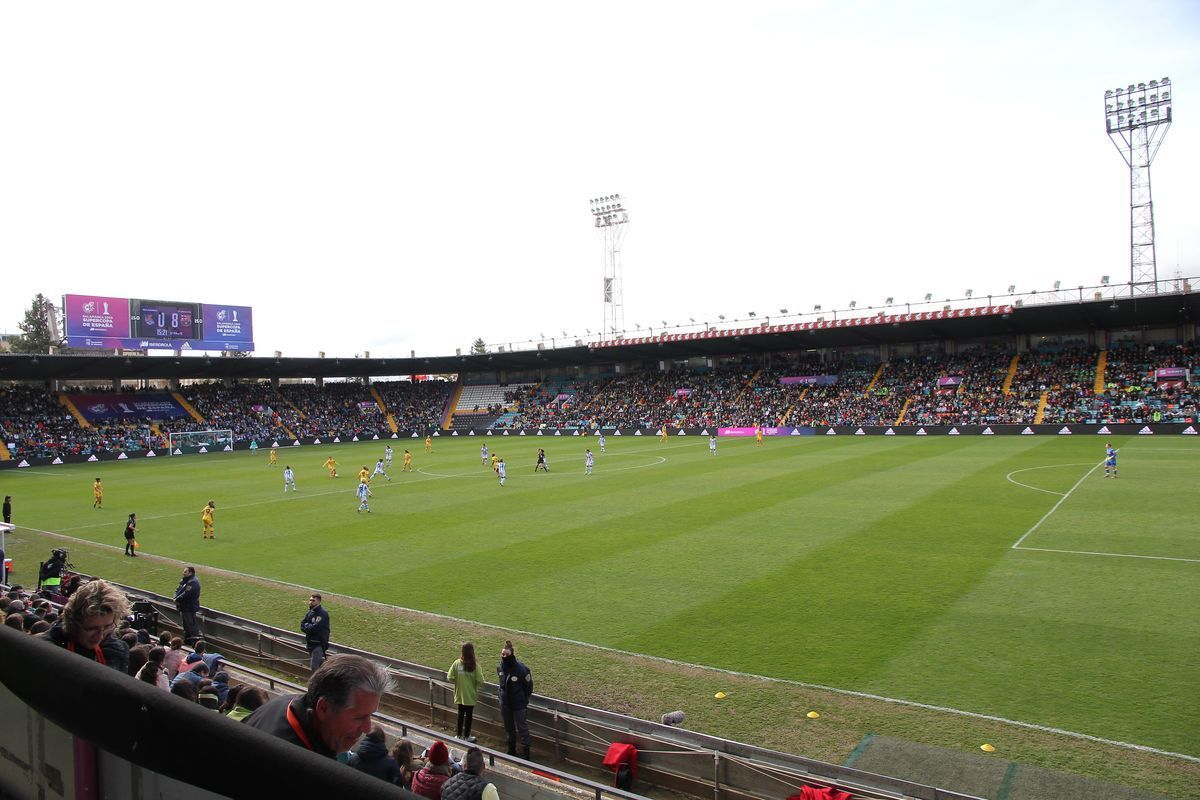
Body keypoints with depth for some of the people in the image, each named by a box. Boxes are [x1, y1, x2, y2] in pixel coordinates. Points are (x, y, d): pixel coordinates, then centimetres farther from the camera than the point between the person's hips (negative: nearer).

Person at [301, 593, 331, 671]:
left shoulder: (322, 613, -17)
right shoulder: (310, 612, 9)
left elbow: (315, 627, -25)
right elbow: (302, 626, 4)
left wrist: (306, 626, -8)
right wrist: (310, 627, -14)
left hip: (319, 643, -8)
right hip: (310, 643, 8)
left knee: (315, 665, -10)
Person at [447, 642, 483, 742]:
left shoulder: (457, 663, -13)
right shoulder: (475, 666, -18)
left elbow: (450, 678, -12)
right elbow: (480, 681, -19)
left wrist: (458, 680, 7)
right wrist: (474, 683, 3)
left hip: (459, 694, 2)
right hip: (470, 695, -2)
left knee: (460, 714, 19)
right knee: (469, 715, 14)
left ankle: (458, 735, 29)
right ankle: (466, 736, 24)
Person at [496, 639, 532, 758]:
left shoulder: (521, 669, -23)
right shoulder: (499, 667, -7)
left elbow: (528, 687, -9)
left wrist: (523, 700, -1)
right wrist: (502, 695, 12)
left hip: (519, 705, -6)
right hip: (505, 704, 6)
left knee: (522, 728, 4)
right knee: (509, 728, 20)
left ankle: (525, 752, 16)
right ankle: (511, 750, 38)